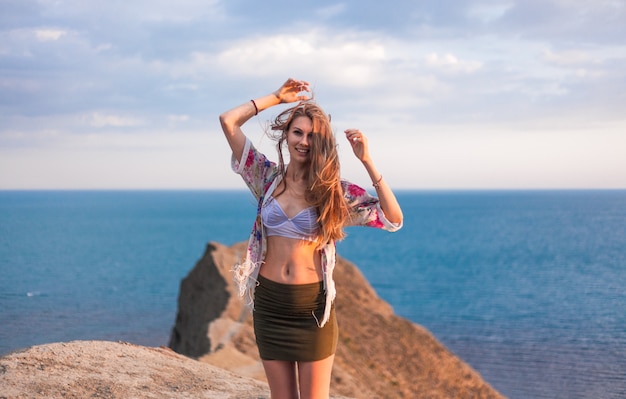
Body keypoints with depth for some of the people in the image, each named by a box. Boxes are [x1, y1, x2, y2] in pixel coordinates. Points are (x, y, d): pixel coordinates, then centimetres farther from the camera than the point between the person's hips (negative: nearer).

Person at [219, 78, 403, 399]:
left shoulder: (334, 191, -3)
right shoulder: (268, 178, 3)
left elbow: (393, 219, -12)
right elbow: (228, 121, -1)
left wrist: (367, 162, -18)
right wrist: (278, 97, 1)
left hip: (312, 306, -2)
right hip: (269, 301, 2)